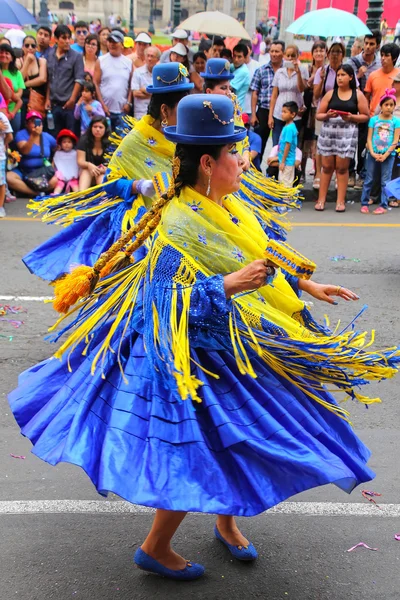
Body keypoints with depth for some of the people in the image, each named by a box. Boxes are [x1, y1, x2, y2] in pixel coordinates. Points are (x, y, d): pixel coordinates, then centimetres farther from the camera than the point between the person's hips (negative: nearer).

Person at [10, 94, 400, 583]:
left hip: (234, 347, 9)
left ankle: (226, 523, 42)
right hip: (194, 356, -9)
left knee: (232, 441, 18)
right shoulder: (179, 226, -25)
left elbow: (261, 260, 18)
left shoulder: (229, 207, 4)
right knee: (200, 458, 0)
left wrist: (306, 286, 19)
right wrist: (229, 285, -34)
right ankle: (155, 548, 21)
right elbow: (170, 303, -28)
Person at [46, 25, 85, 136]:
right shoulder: (50, 55, 9)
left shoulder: (76, 56, -2)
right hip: (54, 104, 4)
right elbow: (48, 79, 11)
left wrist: (72, 99, -13)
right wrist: (48, 99, 7)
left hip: (69, 104, -4)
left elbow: (79, 80, -7)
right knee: (56, 135, 11)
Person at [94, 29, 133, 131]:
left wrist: (128, 103, -2)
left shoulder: (128, 62, 8)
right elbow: (96, 84, -1)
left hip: (122, 110, 2)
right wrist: (102, 105, -8)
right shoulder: (101, 61, 2)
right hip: (105, 109, -1)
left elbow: (131, 85, 9)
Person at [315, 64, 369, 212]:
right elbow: (318, 115, 8)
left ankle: (340, 201, 7)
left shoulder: (358, 95, 5)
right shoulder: (330, 94, 8)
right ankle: (321, 199, 10)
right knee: (327, 166, 5)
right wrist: (327, 115, -13)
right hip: (328, 132, 2)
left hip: (347, 133, -1)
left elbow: (365, 116, 4)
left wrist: (351, 117, -13)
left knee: (342, 167, 1)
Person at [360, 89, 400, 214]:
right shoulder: (374, 119, 3)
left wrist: (385, 155, -12)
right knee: (369, 180, 5)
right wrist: (372, 153, -13)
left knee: (385, 181, 2)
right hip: (373, 154, 1)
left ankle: (383, 206, 7)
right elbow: (369, 138, 0)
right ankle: (364, 204, 12)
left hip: (388, 155, -1)